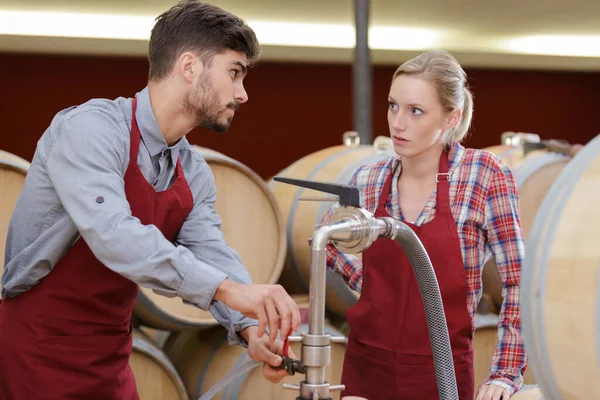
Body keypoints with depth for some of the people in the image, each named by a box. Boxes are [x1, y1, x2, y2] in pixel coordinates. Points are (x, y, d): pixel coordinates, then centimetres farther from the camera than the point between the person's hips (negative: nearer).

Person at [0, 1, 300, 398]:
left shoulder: (195, 176, 6)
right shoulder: (90, 128, -19)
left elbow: (213, 257, -3)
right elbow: (114, 235, -33)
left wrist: (250, 329, -23)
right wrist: (227, 288, -40)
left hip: (110, 362, 8)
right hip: (38, 355, -7)